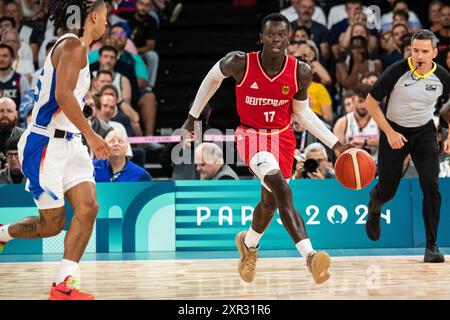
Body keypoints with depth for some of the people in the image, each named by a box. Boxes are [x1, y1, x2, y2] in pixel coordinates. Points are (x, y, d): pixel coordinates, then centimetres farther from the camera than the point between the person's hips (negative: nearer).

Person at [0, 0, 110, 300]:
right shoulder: (73, 45, -14)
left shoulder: (77, 47, 17)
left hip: (69, 143, 9)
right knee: (53, 223, -1)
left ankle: (64, 286, -5)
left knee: (88, 208, -5)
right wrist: (91, 135, -22)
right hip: (46, 143, -9)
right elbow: (63, 96, -25)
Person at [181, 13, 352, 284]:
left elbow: (303, 113, 2)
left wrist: (335, 144, -2)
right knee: (282, 191, -28)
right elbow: (213, 78, 1)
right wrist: (193, 117, 9)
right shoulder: (240, 63, -21)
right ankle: (310, 256, -37)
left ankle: (249, 243, 49)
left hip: (283, 137, 4)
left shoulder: (300, 72, -13)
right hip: (251, 135, -4)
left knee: (270, 202, 15)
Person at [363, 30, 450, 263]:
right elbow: (370, 102, -12)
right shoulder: (397, 71, -21)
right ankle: (375, 204, 48)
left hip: (424, 132, 1)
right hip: (394, 131, -1)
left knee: (431, 185, -16)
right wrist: (389, 132, -18)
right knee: (388, 190, 8)